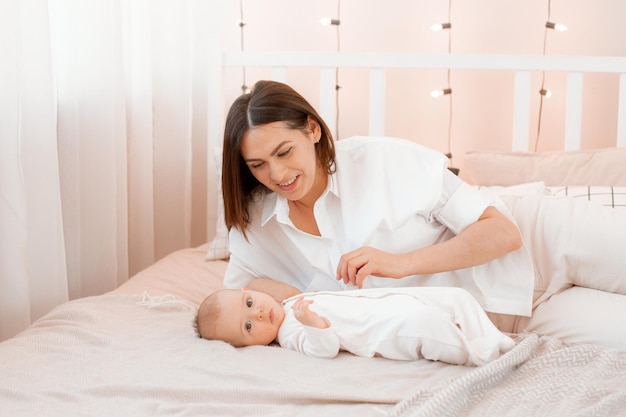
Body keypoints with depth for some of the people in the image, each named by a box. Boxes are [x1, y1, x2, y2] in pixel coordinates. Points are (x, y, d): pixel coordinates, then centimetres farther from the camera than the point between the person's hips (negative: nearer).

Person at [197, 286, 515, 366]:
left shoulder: (295, 301, 18)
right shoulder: (290, 333, -7)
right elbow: (326, 348, -22)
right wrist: (312, 323, -36)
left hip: (398, 303, 9)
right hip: (392, 333, -9)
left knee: (457, 296, 2)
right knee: (426, 324, -35)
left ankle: (492, 337, 3)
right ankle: (478, 354, -18)